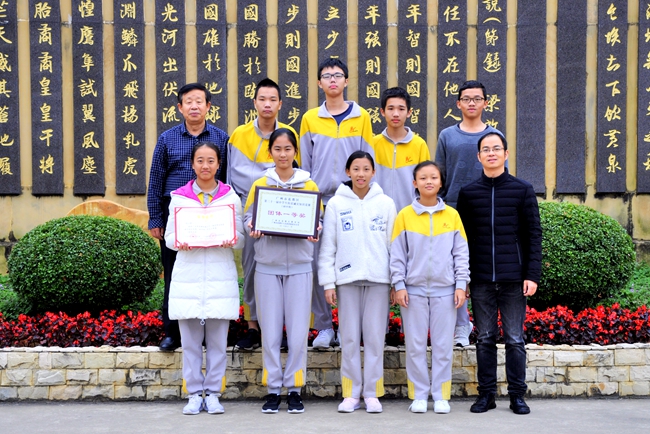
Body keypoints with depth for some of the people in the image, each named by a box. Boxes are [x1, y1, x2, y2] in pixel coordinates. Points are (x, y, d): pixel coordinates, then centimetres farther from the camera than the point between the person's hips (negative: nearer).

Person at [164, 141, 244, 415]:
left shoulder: (231, 197, 9)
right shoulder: (179, 197, 9)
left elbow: (240, 237, 8)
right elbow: (169, 237, 8)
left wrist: (231, 240, -14)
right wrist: (180, 243, -13)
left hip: (220, 276, 0)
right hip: (188, 276, 0)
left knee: (217, 339, 0)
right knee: (190, 339, 1)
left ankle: (213, 393, 10)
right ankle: (194, 394, 11)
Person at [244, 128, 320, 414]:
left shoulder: (308, 186, 7)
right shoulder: (259, 185, 8)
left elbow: (318, 223, 12)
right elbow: (248, 218, 10)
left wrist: (314, 233, -9)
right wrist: (252, 229, -12)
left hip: (299, 266, 0)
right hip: (267, 266, 0)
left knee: (298, 332, 0)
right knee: (270, 332, 2)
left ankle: (294, 389, 11)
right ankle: (273, 390, 12)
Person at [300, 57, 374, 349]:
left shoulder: (361, 117, 7)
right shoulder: (310, 119, 8)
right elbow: (304, 165, 10)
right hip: (318, 203, 1)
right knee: (318, 264, -1)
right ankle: (324, 327, 9)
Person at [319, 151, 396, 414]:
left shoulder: (386, 204, 6)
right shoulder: (336, 204, 4)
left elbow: (394, 244, 6)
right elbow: (327, 247, 3)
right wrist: (328, 282, -2)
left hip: (378, 279, 0)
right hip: (347, 278, 0)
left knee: (375, 337, 2)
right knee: (350, 338, 3)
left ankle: (372, 394, 10)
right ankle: (351, 394, 10)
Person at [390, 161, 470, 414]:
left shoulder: (452, 215, 4)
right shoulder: (405, 215, 2)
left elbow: (461, 253, 6)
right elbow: (397, 254, 3)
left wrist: (461, 284, -1)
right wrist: (399, 285, -4)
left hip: (445, 289, 0)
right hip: (414, 289, 0)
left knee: (443, 345, 4)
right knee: (415, 345, 3)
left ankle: (441, 395, 13)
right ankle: (419, 395, 12)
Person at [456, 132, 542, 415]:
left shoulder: (522, 190, 4)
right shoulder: (468, 193, 8)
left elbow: (534, 235, 2)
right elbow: (462, 238, 10)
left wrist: (532, 274, -6)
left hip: (514, 280, -1)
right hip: (481, 280, 2)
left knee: (515, 339, 4)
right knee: (485, 339, 7)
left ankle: (517, 394, 12)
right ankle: (486, 393, 15)